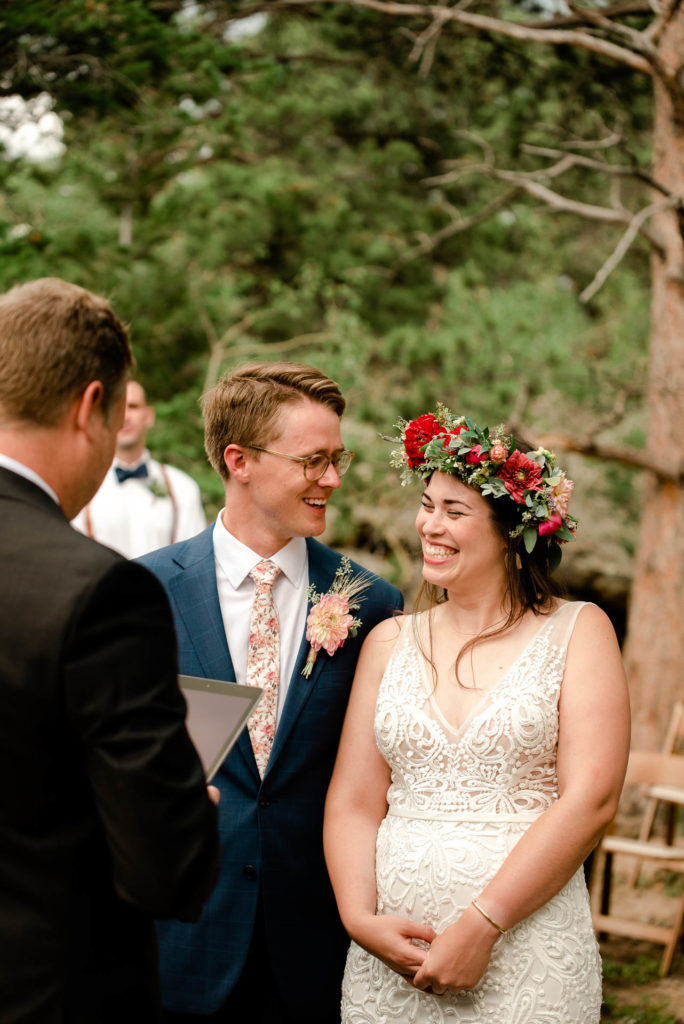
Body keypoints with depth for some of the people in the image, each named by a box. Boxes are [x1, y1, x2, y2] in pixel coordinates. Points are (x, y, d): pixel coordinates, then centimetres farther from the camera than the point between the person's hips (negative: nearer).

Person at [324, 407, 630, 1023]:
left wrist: (480, 925, -15)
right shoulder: (390, 643, 9)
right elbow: (353, 803, 5)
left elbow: (591, 799, -10)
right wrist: (361, 919, -11)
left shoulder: (578, 632, 0)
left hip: (525, 949, -3)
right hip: (389, 954, 3)